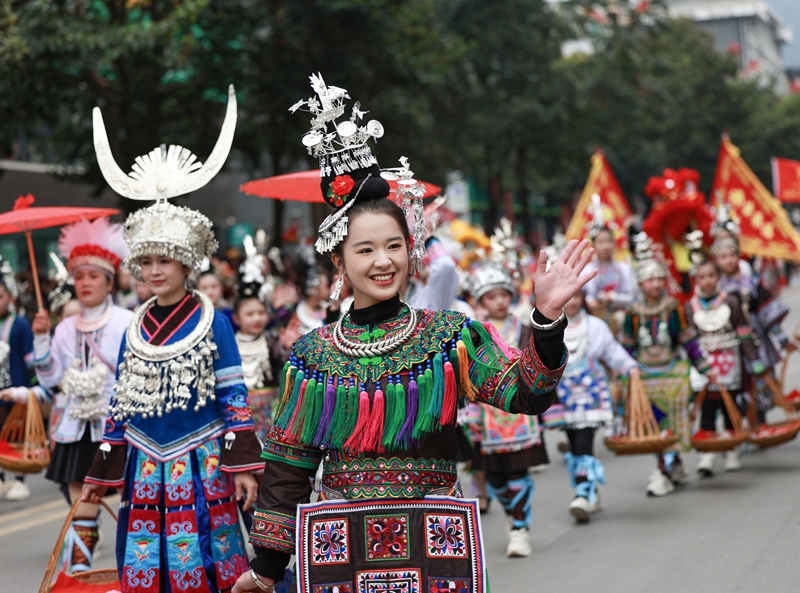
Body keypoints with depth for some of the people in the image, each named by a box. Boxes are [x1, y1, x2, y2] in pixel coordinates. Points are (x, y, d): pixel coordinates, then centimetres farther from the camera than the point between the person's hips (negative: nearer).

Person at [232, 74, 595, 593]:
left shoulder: (451, 336, 1)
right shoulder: (312, 354, 3)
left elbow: (526, 394, -10)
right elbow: (289, 465, 7)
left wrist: (547, 319, -24)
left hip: (432, 548, -1)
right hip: (340, 549, 1)